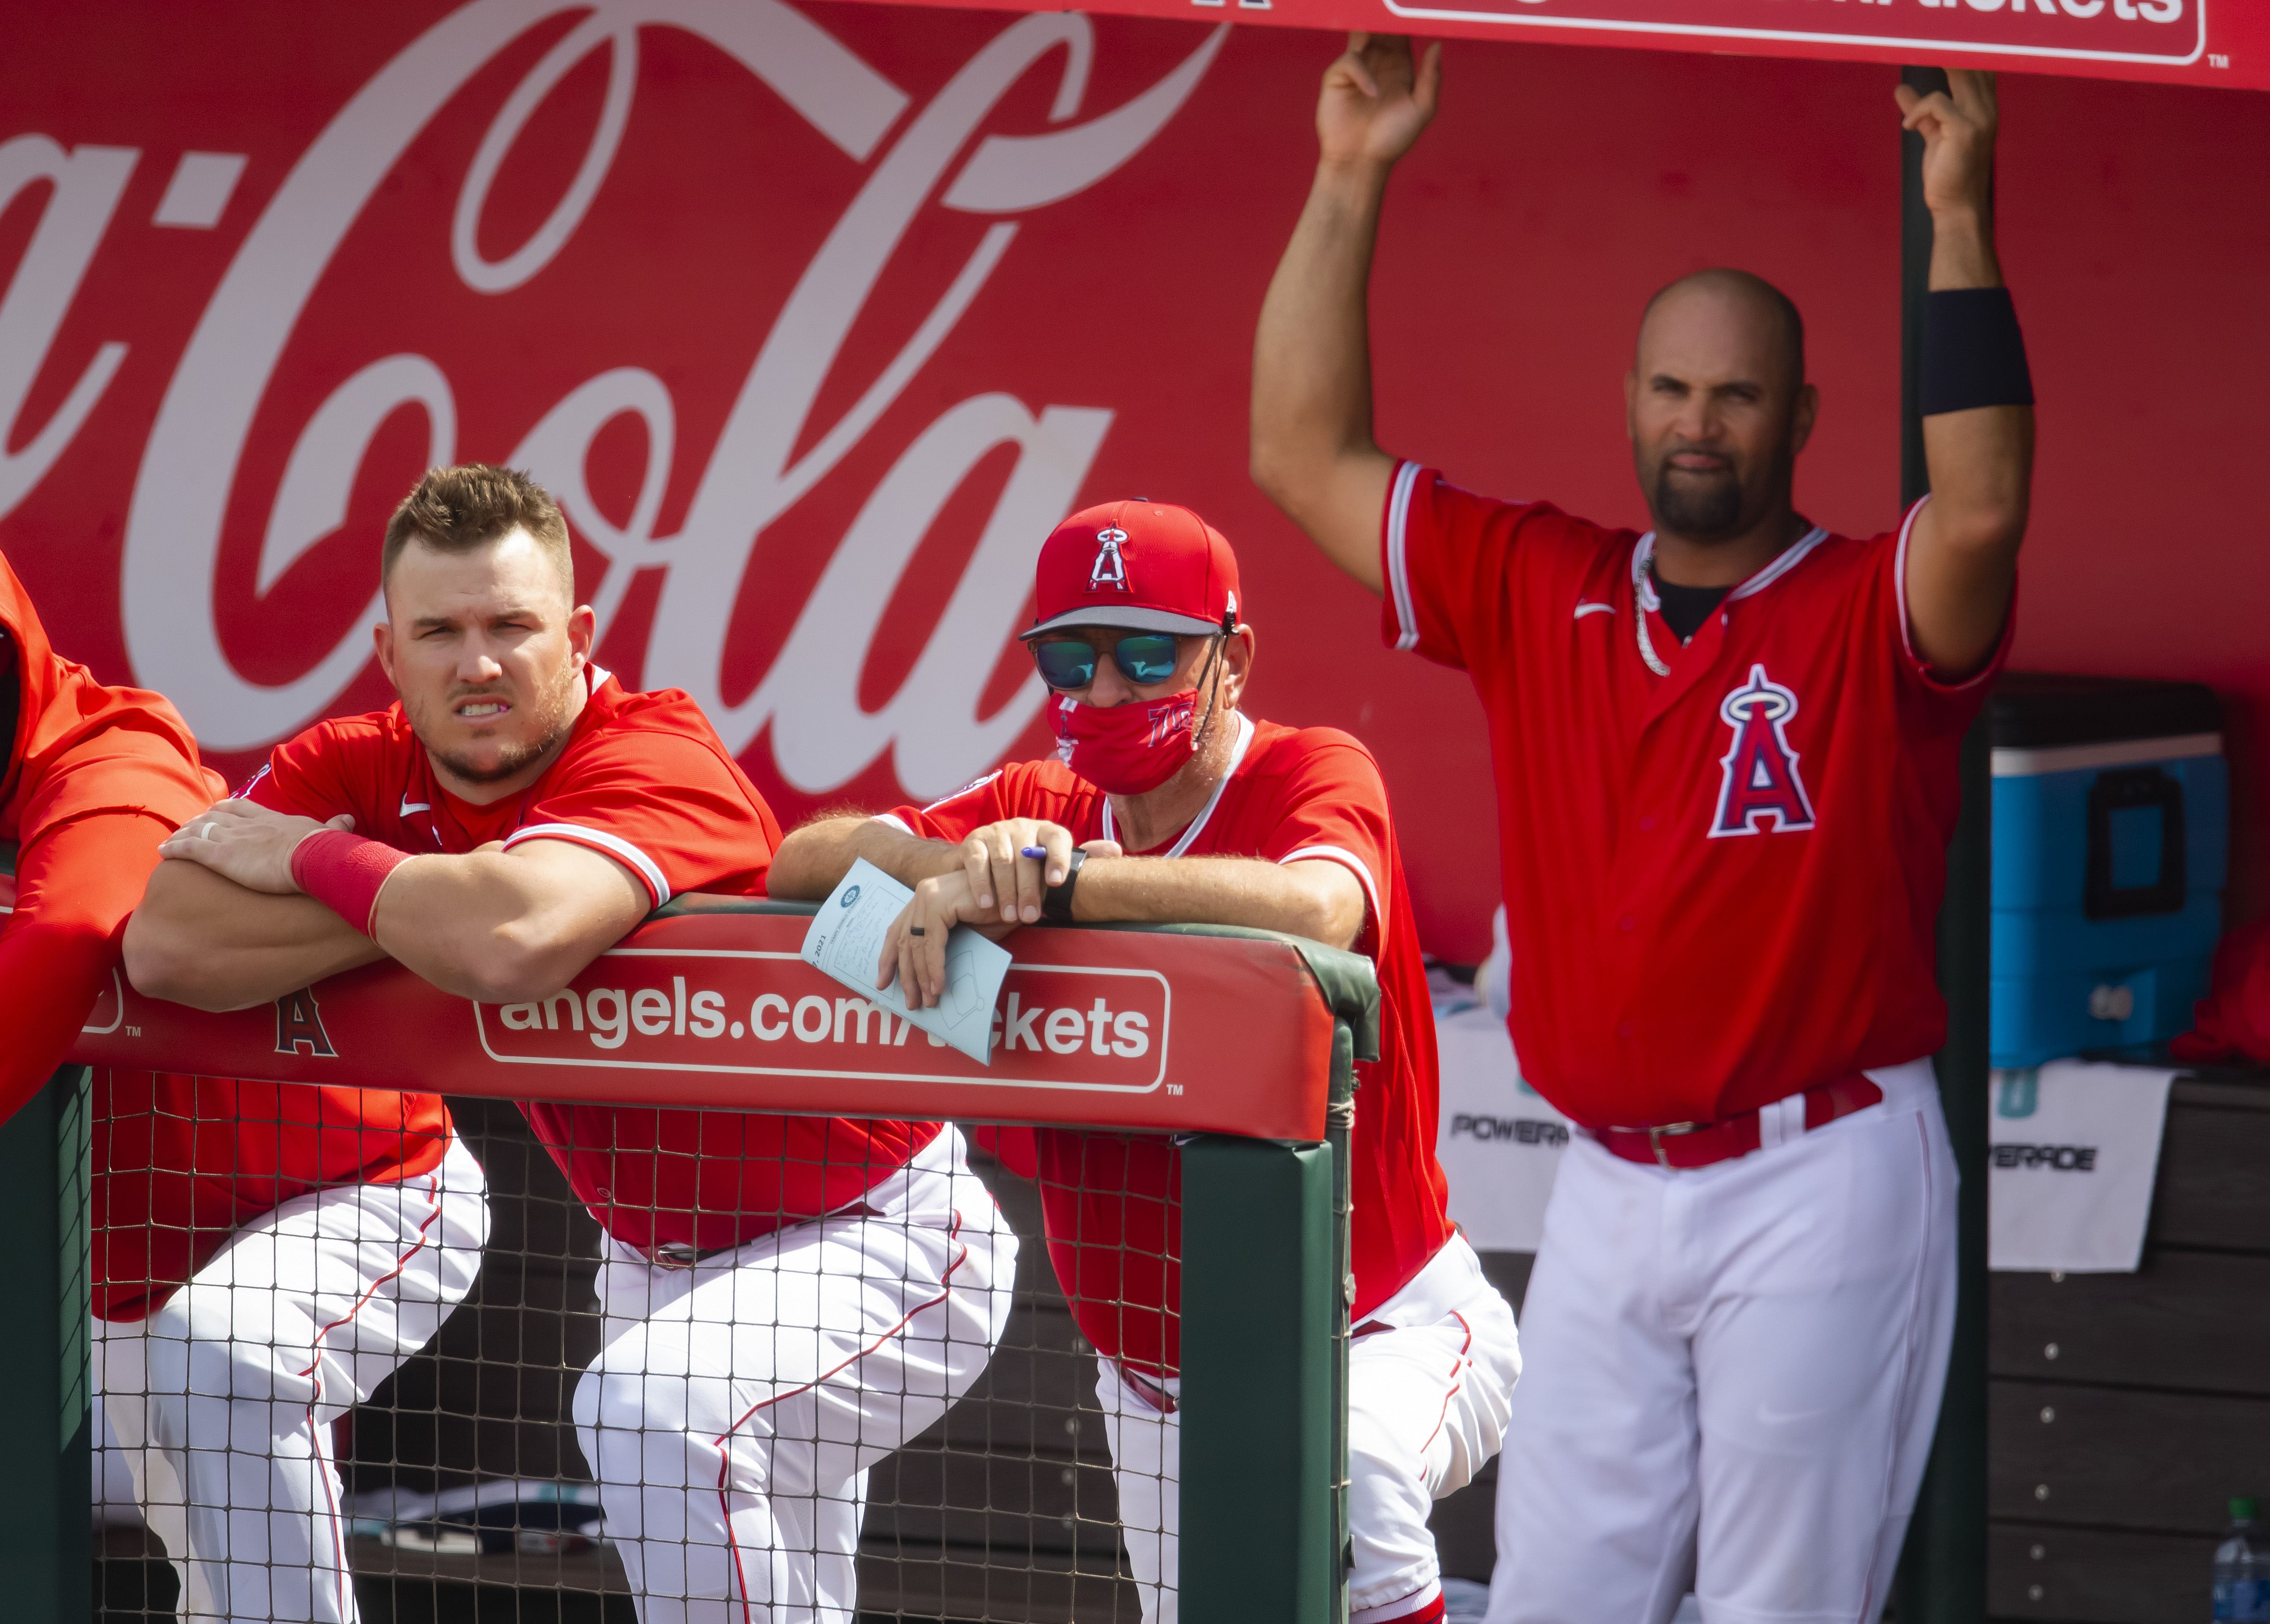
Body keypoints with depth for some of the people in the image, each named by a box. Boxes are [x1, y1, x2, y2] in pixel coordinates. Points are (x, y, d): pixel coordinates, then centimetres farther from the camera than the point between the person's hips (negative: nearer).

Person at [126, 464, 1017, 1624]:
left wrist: (313, 860, -28)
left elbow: (512, 949, -46)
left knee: (656, 1408, -34)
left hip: (870, 1234, -7)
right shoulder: (357, 767, -8)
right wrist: (439, 907, -31)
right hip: (655, 1255, 8)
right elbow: (165, 948, -23)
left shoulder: (656, 764, -26)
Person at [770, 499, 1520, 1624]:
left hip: (1387, 1331, -6)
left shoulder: (1315, 777, -15)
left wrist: (1051, 879, -45)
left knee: (1341, 1470, -37)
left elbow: (1313, 910, -40)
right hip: (1153, 1374, 7)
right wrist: (972, 858, -31)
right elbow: (802, 862, -11)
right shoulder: (1038, 806, 2)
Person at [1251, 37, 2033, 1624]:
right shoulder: (1536, 589, 11)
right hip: (1609, 1186, 5)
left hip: (1817, 1183, -5)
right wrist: (1350, 182, 5)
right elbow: (1308, 455, 10)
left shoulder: (1867, 616, -3)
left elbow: (1983, 509, -24)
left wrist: (1959, 223, -26)